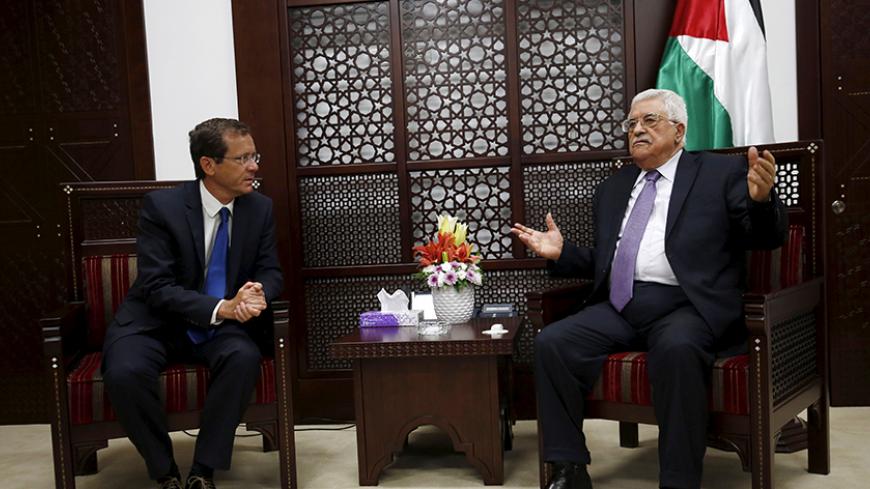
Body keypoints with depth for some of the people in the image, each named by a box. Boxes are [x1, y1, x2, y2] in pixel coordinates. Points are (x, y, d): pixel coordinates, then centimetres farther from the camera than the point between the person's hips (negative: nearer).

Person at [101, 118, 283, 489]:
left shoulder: (260, 209, -3)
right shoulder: (161, 205, -15)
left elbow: (270, 271, 4)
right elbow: (157, 287, -19)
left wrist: (258, 293, -23)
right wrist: (220, 308, -33)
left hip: (221, 325, 2)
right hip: (155, 322, -2)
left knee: (244, 357, -31)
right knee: (124, 373, -31)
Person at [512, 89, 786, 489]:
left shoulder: (722, 172, 9)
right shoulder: (612, 188, 22)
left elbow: (767, 238, 1)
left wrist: (761, 199, -20)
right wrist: (561, 252, 8)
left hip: (685, 306, -4)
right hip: (619, 306, 5)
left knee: (677, 348, -37)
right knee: (551, 342, -19)